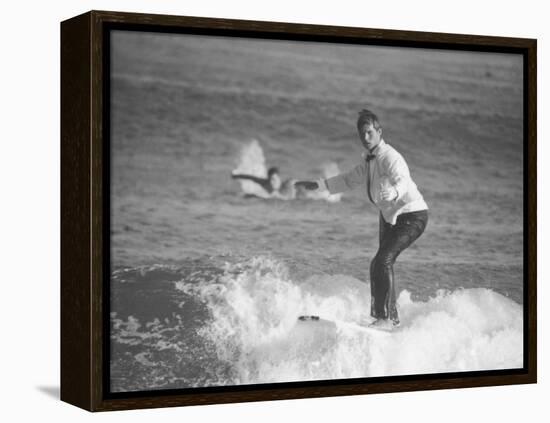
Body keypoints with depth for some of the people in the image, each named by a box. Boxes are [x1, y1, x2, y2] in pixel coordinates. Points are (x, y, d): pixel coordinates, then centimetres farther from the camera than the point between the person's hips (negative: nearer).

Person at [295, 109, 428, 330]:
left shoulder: (389, 157, -21)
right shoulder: (368, 160, 7)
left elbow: (403, 181, -39)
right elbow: (350, 179, 24)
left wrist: (393, 192, -62)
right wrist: (318, 185, 22)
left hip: (412, 215, -10)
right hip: (390, 216, 10)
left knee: (383, 261, -23)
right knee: (380, 265, 13)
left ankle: (385, 318, -20)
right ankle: (392, 317, 27)